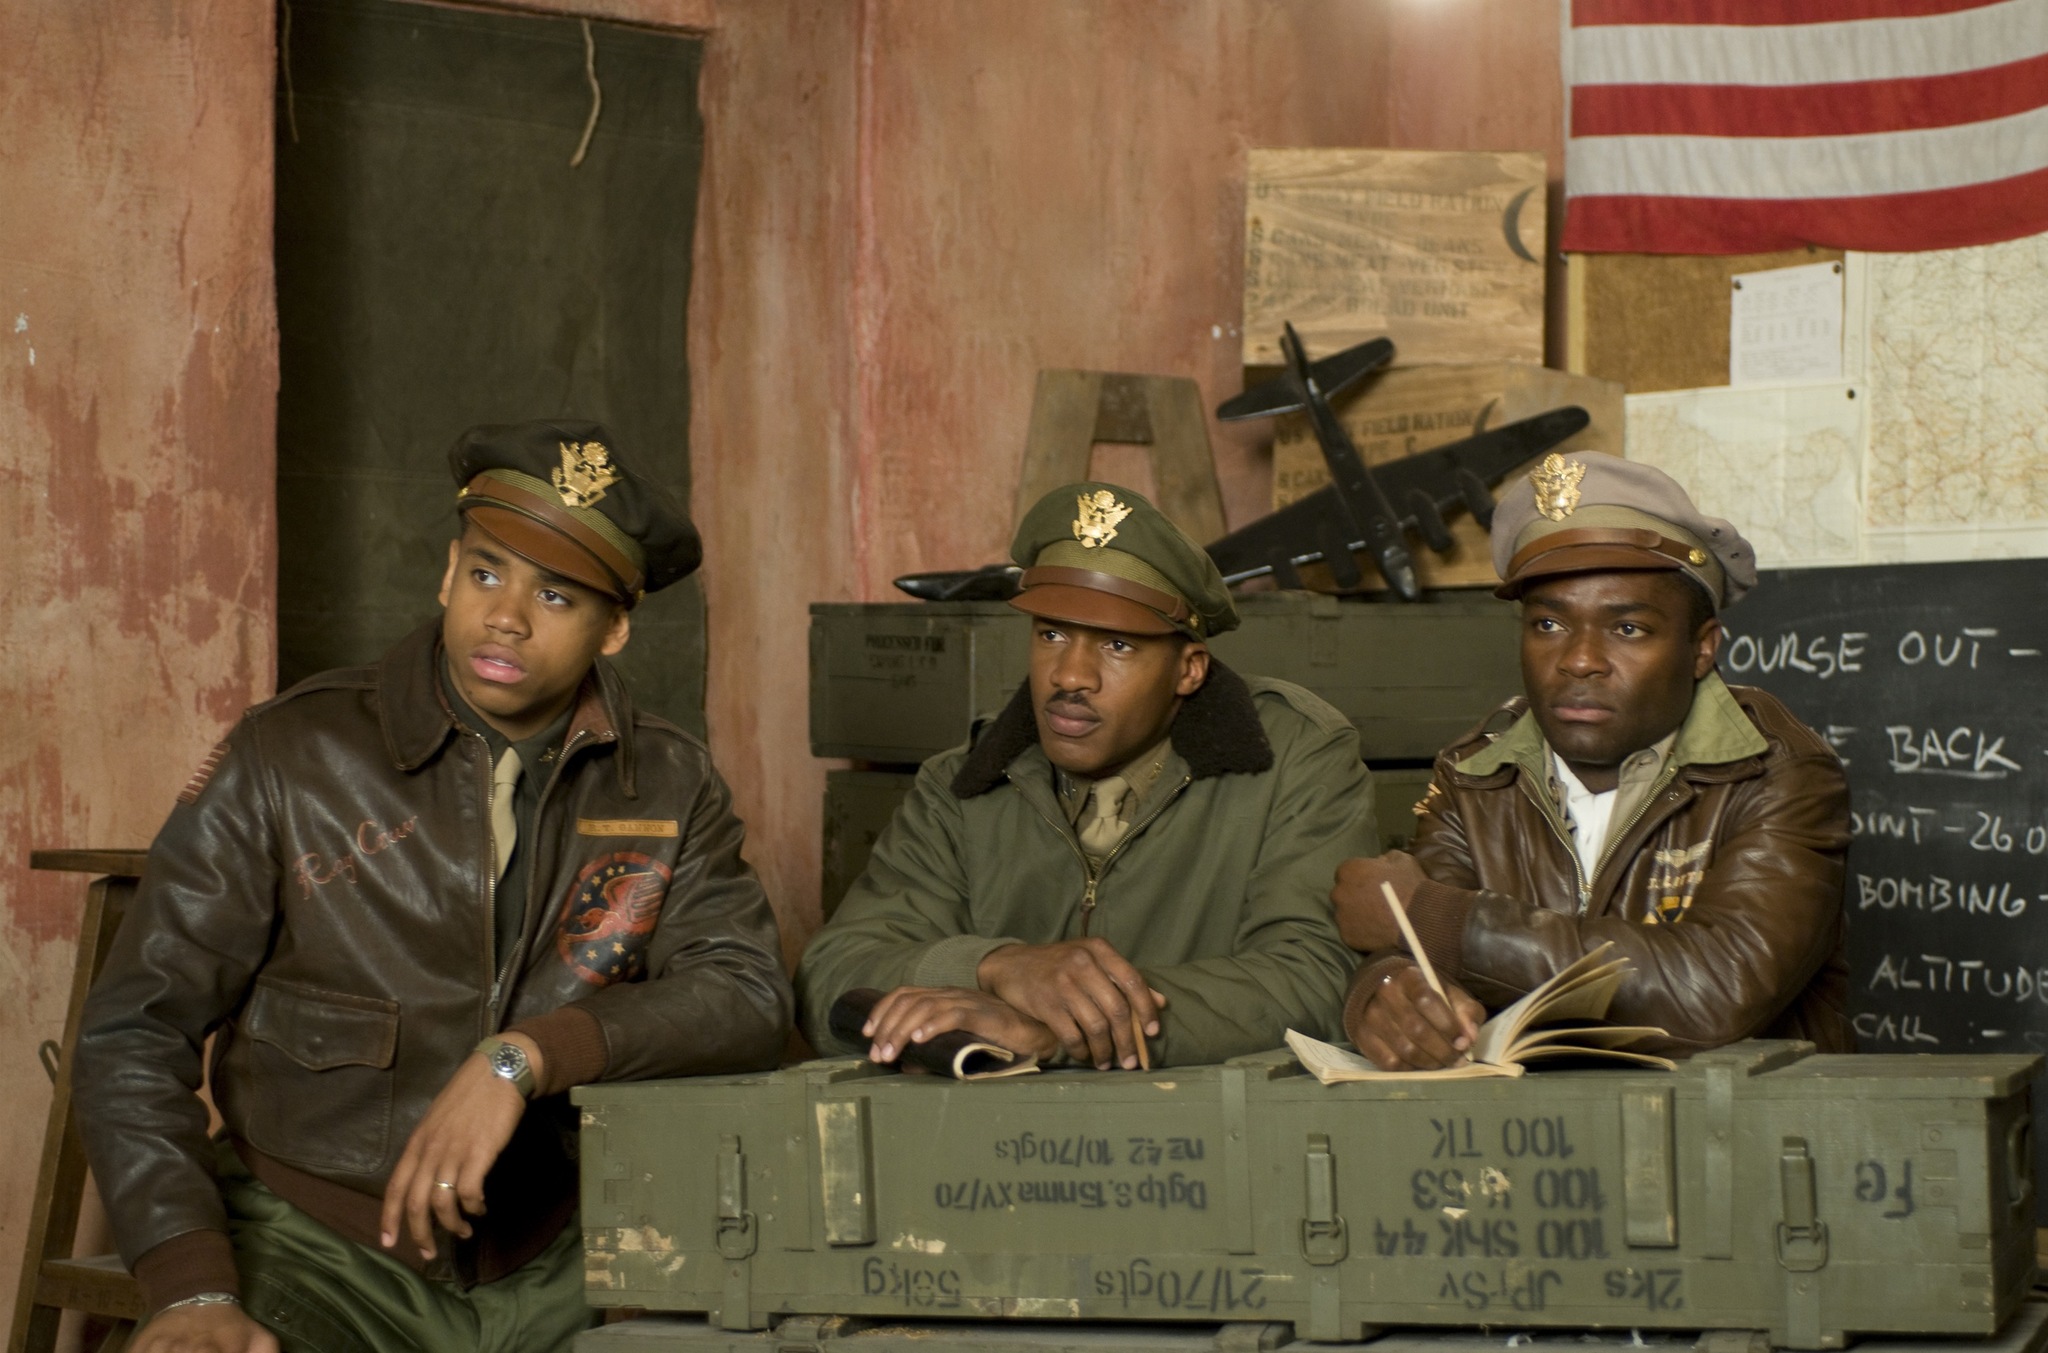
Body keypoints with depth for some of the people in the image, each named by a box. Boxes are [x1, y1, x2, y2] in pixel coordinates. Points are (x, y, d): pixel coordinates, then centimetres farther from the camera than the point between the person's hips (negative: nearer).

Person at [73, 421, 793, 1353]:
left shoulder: (669, 786, 6)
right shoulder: (290, 758, -2)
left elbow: (748, 998, -7)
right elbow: (134, 1034, -3)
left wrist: (522, 1058, -23)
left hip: (560, 1266, 3)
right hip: (320, 1254, -3)